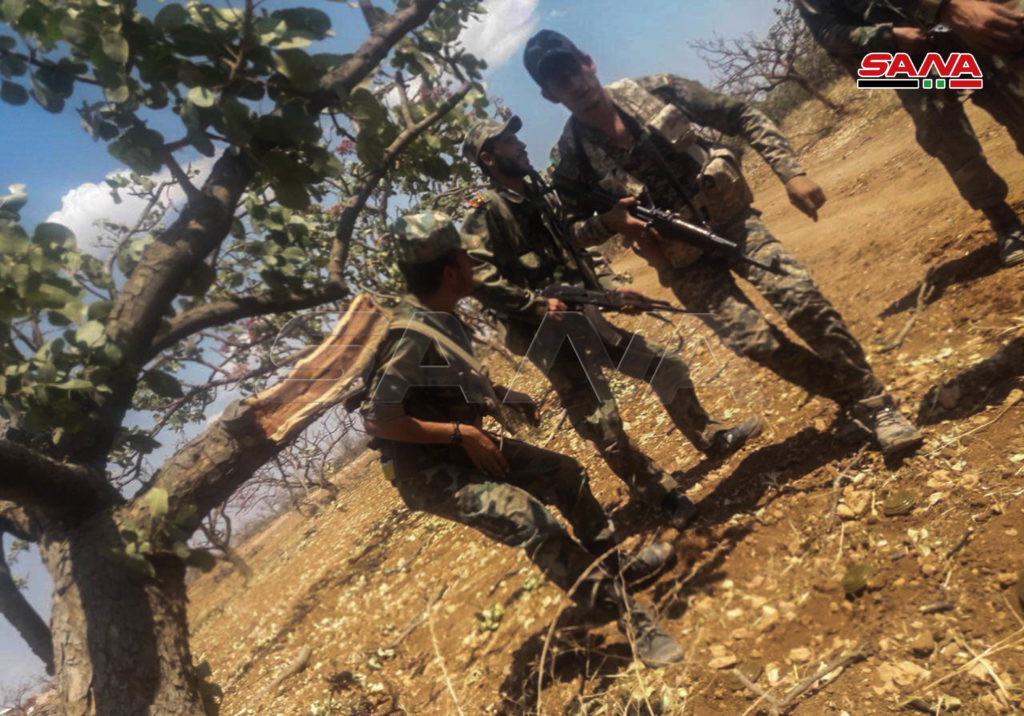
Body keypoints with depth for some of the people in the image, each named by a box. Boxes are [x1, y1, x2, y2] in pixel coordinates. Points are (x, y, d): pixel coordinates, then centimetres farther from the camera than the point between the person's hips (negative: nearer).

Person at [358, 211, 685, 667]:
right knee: (528, 517, -27)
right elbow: (377, 419, -26)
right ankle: (631, 617, -17)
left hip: (462, 449, 10)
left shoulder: (440, 317, 2)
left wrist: (498, 395, 6)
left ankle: (615, 566, 30)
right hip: (429, 471, -9)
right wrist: (460, 433, -24)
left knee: (566, 475, 10)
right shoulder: (412, 334, -26)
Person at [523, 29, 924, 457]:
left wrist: (792, 174, -8)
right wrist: (609, 220, -19)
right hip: (684, 262, -1)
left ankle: (876, 405, 0)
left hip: (730, 220, 1)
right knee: (755, 341, -13)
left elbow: (744, 119, 1)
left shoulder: (654, 91, -5)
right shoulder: (571, 158, -9)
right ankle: (857, 402, 11)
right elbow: (568, 231, 1)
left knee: (803, 298, -18)